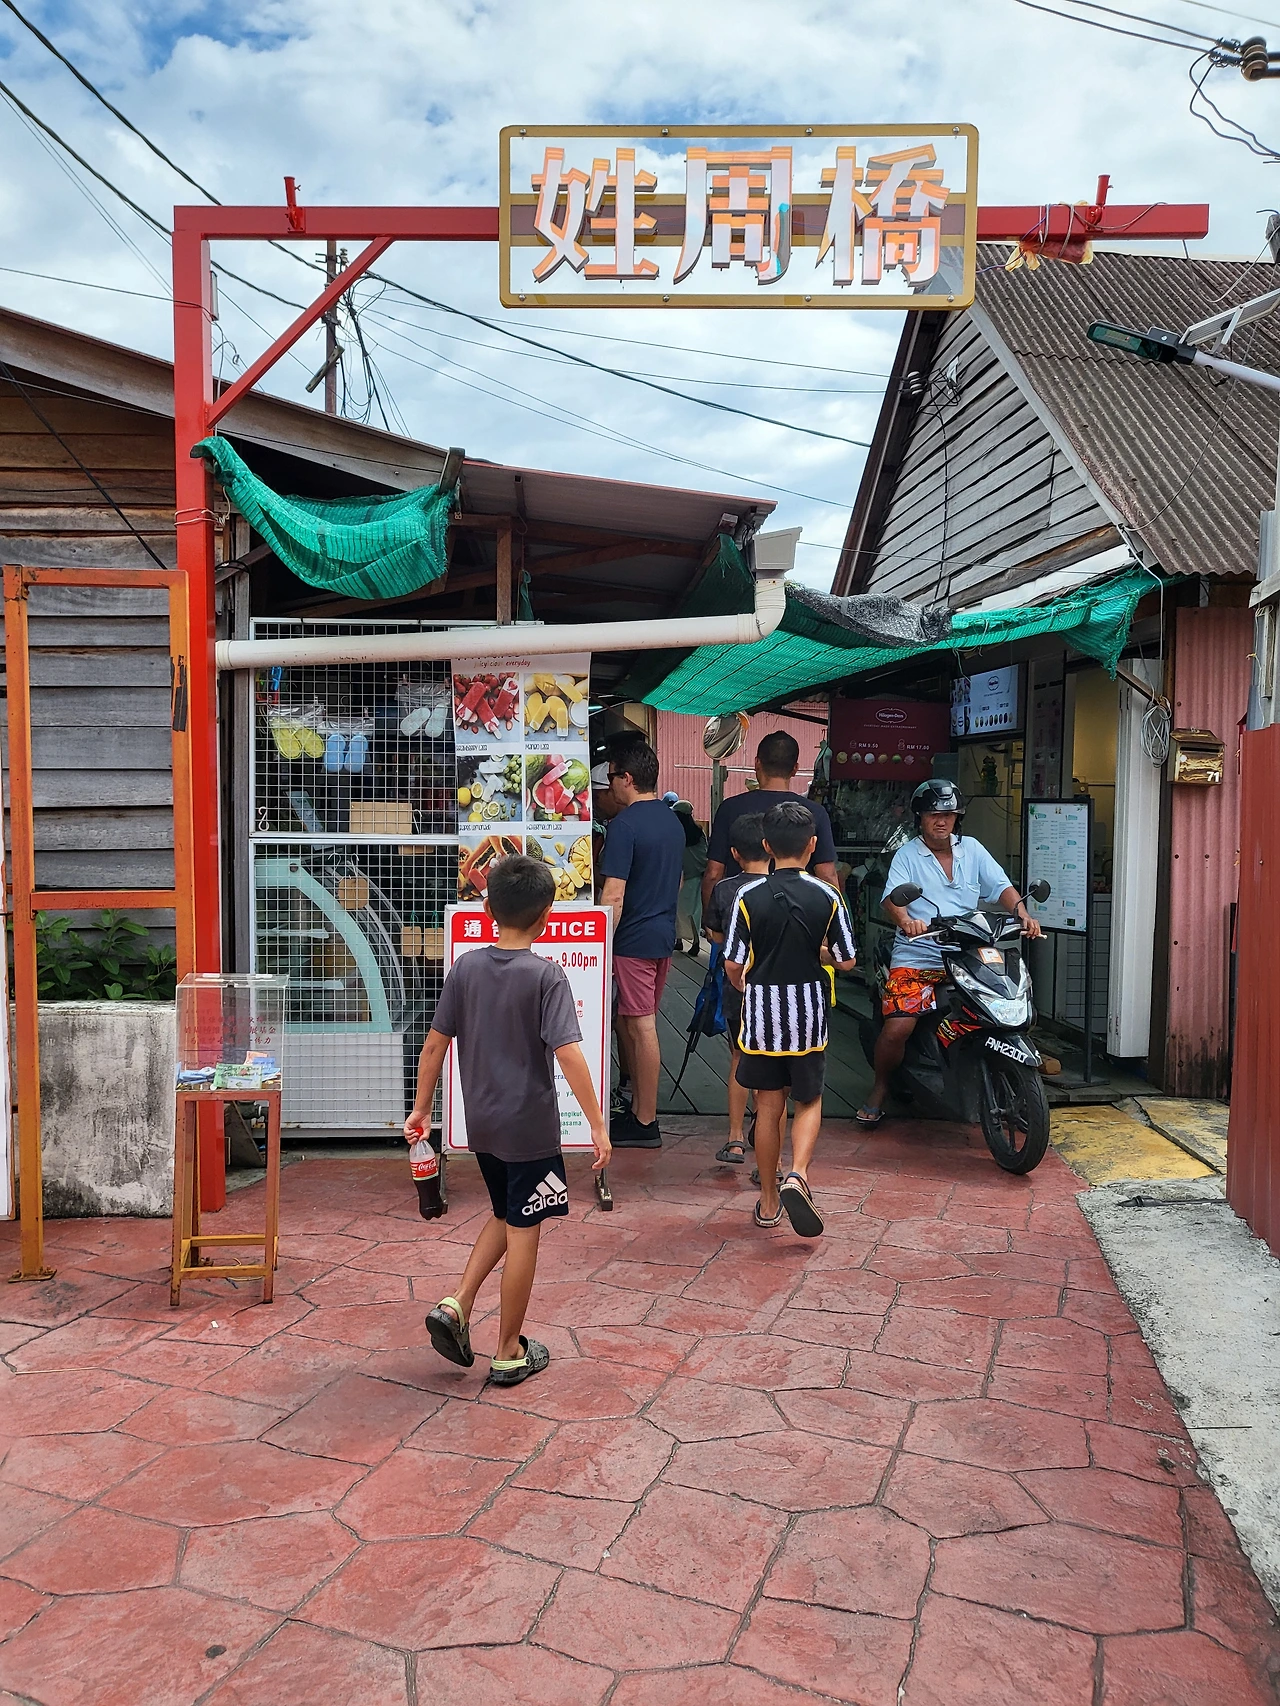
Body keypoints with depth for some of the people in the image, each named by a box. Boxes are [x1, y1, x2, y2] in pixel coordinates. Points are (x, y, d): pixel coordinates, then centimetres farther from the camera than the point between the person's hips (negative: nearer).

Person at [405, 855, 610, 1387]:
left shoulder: (466, 969, -1)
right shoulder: (547, 977, -15)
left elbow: (435, 1043, 3)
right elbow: (568, 1054, -22)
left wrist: (421, 1108, 13)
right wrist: (597, 1124, -17)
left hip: (481, 1123, 5)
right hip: (530, 1128, -5)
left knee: (505, 1217, 25)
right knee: (523, 1232, 7)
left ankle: (455, 1306, 14)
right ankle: (509, 1353, 19)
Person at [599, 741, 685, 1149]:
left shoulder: (625, 824, -16)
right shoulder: (672, 819, 11)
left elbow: (614, 895, -20)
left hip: (635, 939, -9)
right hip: (664, 933, 9)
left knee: (642, 1027, -1)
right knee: (629, 1021, 17)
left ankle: (645, 1123, 8)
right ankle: (638, 1107, 24)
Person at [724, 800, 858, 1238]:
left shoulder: (749, 896, -9)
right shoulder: (827, 897, -7)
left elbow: (732, 964, -8)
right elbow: (847, 961, -3)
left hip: (761, 1016, 0)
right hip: (808, 1017, 0)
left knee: (768, 1107, 12)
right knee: (808, 1101, 16)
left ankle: (769, 1202, 22)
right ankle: (797, 1174, -8)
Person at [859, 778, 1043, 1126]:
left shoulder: (972, 849, 15)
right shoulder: (907, 855, 4)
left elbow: (1001, 887, 7)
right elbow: (892, 895, -12)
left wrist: (1023, 914, -14)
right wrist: (905, 920, -34)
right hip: (916, 957, -3)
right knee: (897, 1028, -19)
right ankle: (880, 1086, 8)